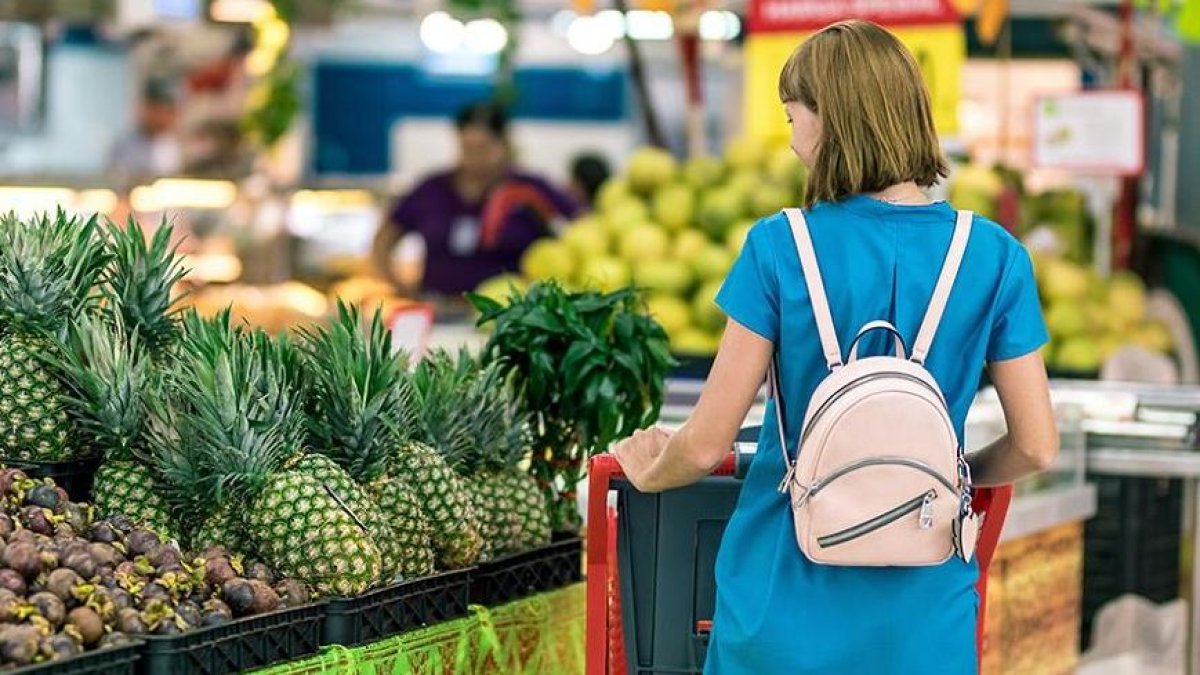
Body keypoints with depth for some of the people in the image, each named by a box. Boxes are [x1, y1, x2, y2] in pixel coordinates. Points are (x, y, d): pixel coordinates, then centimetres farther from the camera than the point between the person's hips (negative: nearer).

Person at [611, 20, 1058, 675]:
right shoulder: (995, 257, -5)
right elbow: (1036, 445, -2)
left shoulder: (778, 248, -10)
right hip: (922, 618, 2)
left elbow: (707, 443, -8)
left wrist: (649, 473, 13)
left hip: (787, 608, -1)